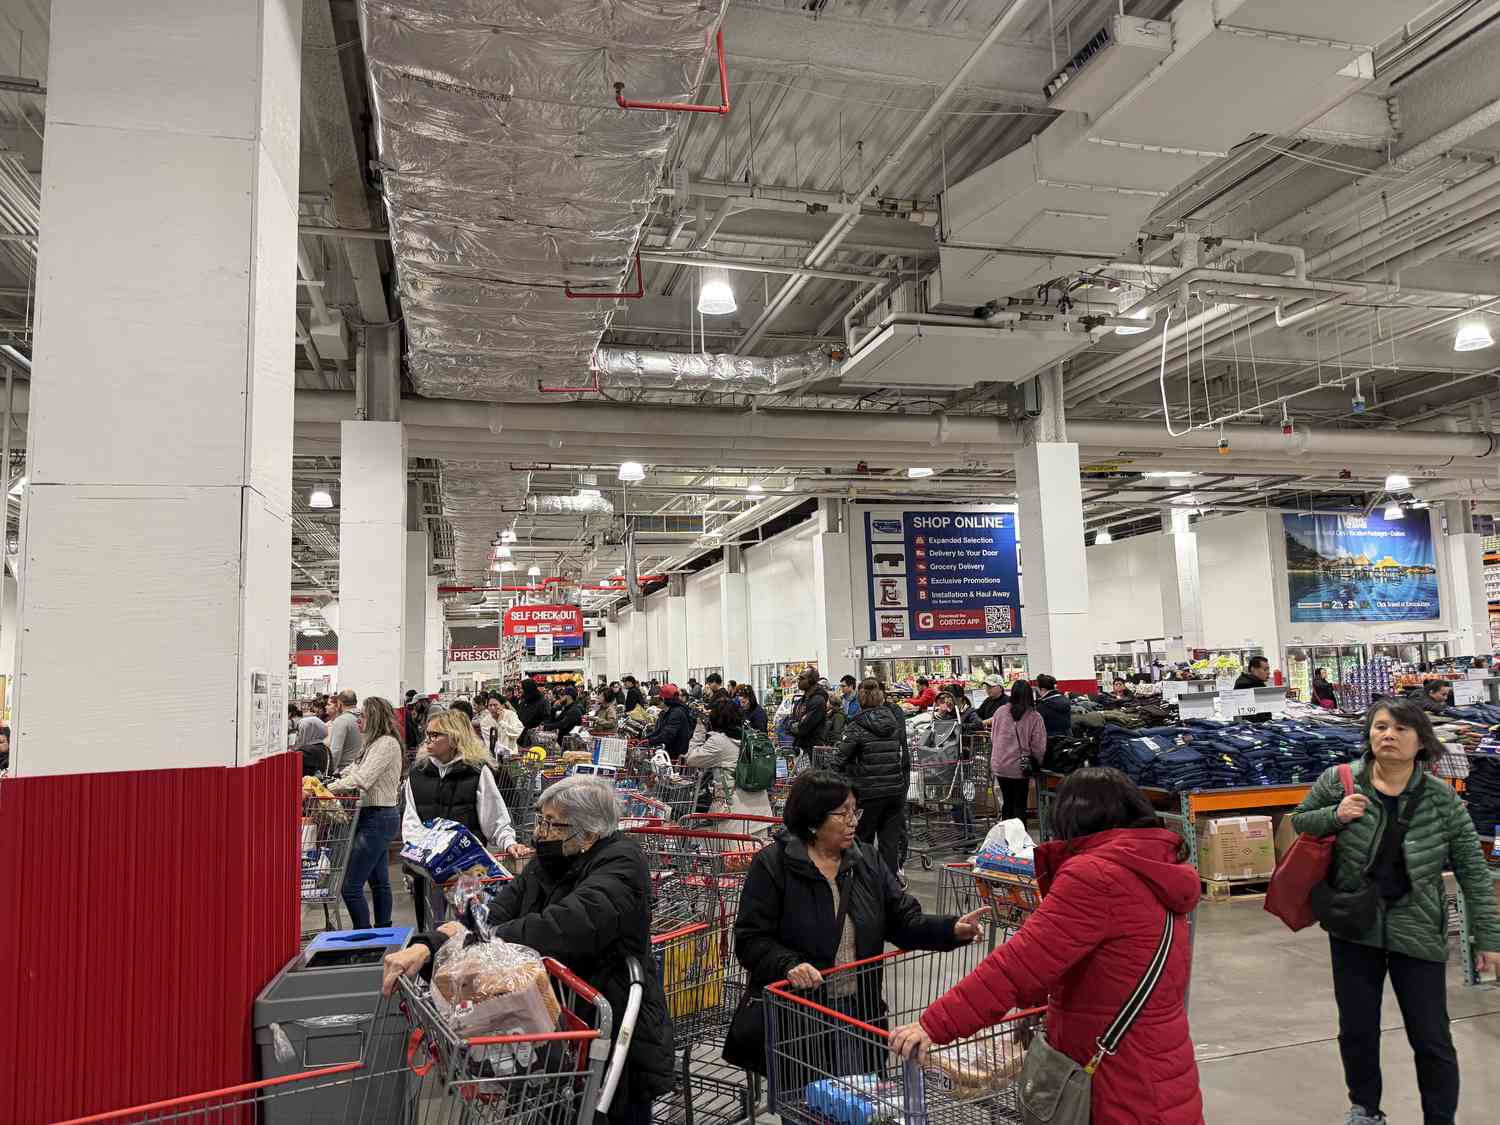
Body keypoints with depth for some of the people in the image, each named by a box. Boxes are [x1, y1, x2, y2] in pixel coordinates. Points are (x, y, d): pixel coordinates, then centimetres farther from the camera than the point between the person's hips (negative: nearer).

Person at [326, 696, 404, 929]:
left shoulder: (387, 743, -15)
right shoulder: (375, 743, 17)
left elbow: (361, 779, -23)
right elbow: (353, 771, 15)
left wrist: (328, 789, -16)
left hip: (378, 818, -10)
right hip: (377, 816, 10)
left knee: (351, 886, -10)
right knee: (379, 881, 17)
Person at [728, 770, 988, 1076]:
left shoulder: (866, 861, 6)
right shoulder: (773, 865, -10)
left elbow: (905, 921, 3)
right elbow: (751, 940, -11)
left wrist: (952, 929, -14)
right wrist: (789, 965, -29)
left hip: (859, 1014, 5)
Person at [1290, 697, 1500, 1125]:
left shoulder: (1441, 799, -10)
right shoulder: (1338, 781, -9)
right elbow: (1299, 821, 5)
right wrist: (1335, 817, -16)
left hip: (1417, 932, -1)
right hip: (1353, 928, 1)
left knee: (1431, 1038, 7)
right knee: (1357, 1029, 15)